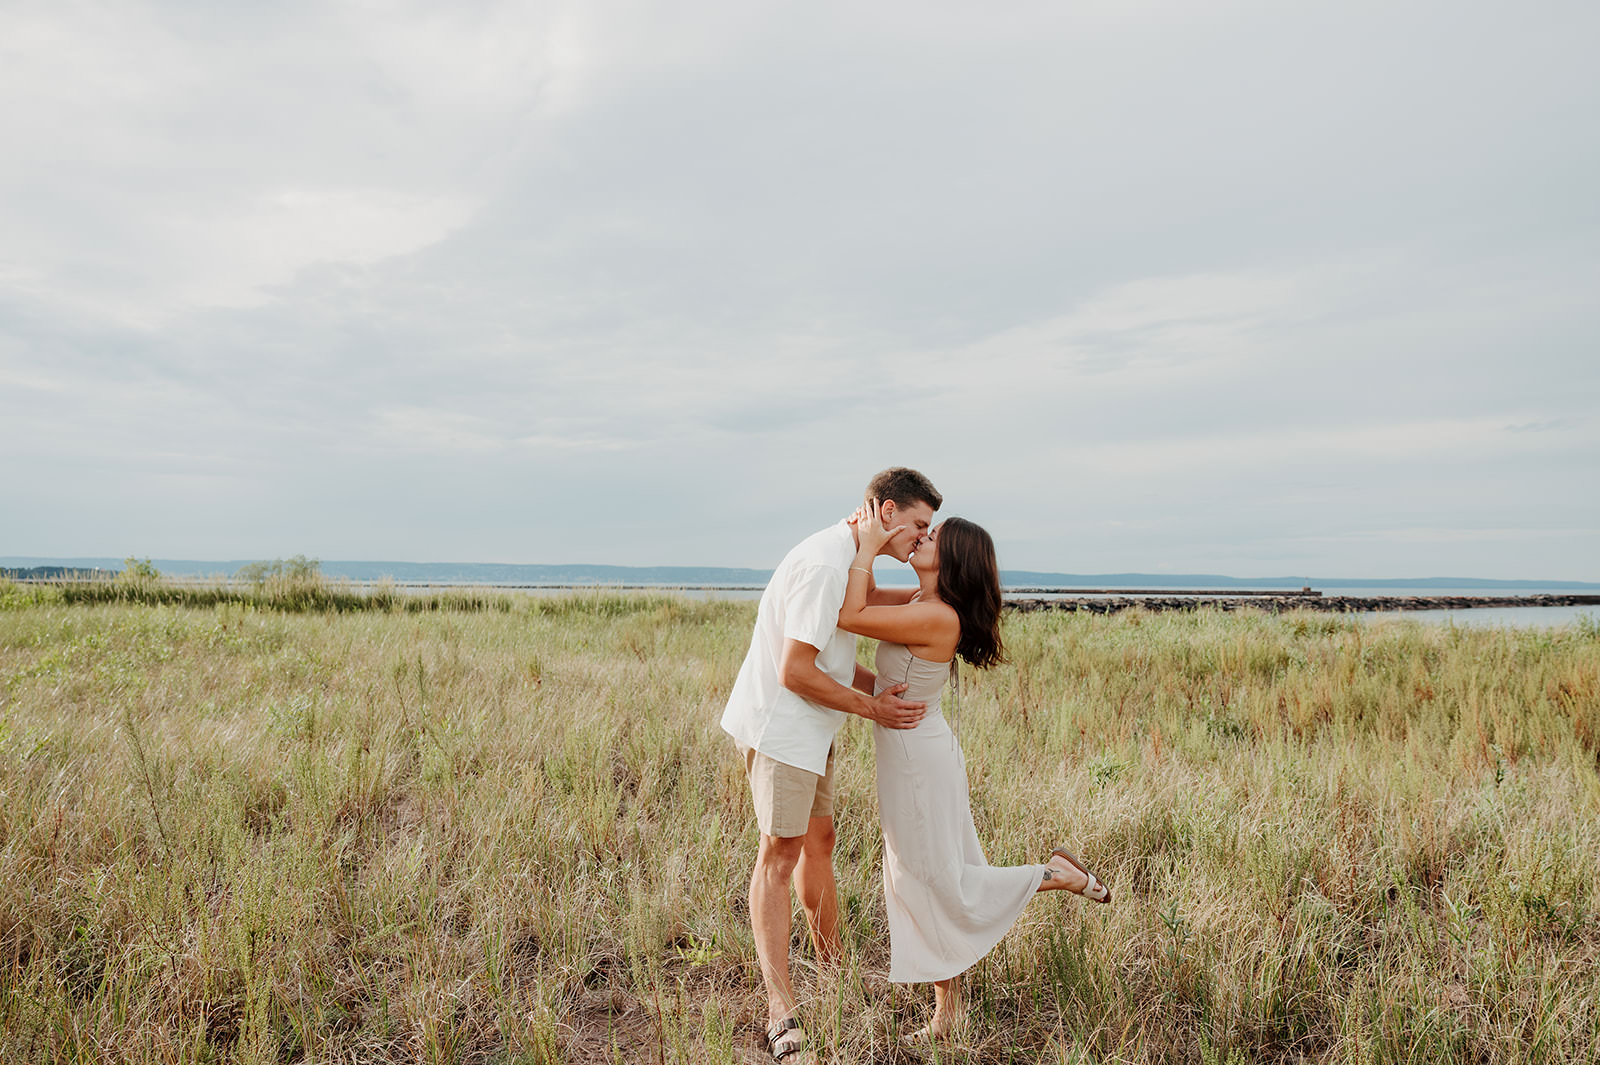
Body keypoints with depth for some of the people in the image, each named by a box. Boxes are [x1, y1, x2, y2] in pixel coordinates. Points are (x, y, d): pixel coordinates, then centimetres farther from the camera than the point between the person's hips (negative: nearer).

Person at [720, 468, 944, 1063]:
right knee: (780, 853, -8)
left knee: (818, 841, 19)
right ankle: (781, 1014, -4)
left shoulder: (849, 557, 10)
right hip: (779, 727, -10)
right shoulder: (826, 565, -23)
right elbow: (796, 672, -25)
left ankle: (833, 971, 34)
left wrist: (886, 690, 6)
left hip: (809, 729, 10)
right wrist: (872, 708, -15)